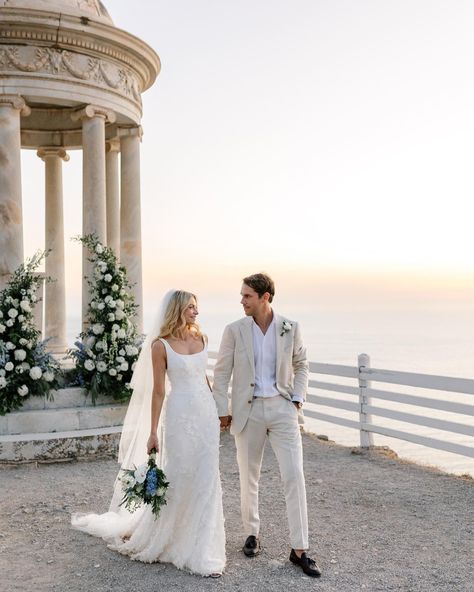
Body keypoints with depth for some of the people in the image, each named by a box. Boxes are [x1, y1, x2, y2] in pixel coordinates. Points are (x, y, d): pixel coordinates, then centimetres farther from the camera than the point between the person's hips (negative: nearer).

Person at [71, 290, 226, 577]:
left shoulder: (201, 338, 8)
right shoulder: (161, 345, -7)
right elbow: (158, 391, -6)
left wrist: (218, 410, 19)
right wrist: (153, 432, -6)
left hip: (206, 413, 5)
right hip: (180, 416, -5)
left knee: (205, 482, 6)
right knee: (176, 480, 1)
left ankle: (200, 550, 18)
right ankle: (149, 537, 25)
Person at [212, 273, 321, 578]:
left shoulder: (290, 328, -2)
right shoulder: (234, 330, -4)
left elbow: (301, 365, 10)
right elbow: (222, 373, 1)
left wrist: (297, 399, 0)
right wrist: (222, 410, -1)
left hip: (282, 408, 0)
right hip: (248, 410, 0)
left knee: (294, 476, -5)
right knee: (249, 478, 11)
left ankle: (300, 549, 3)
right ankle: (252, 533, 33)